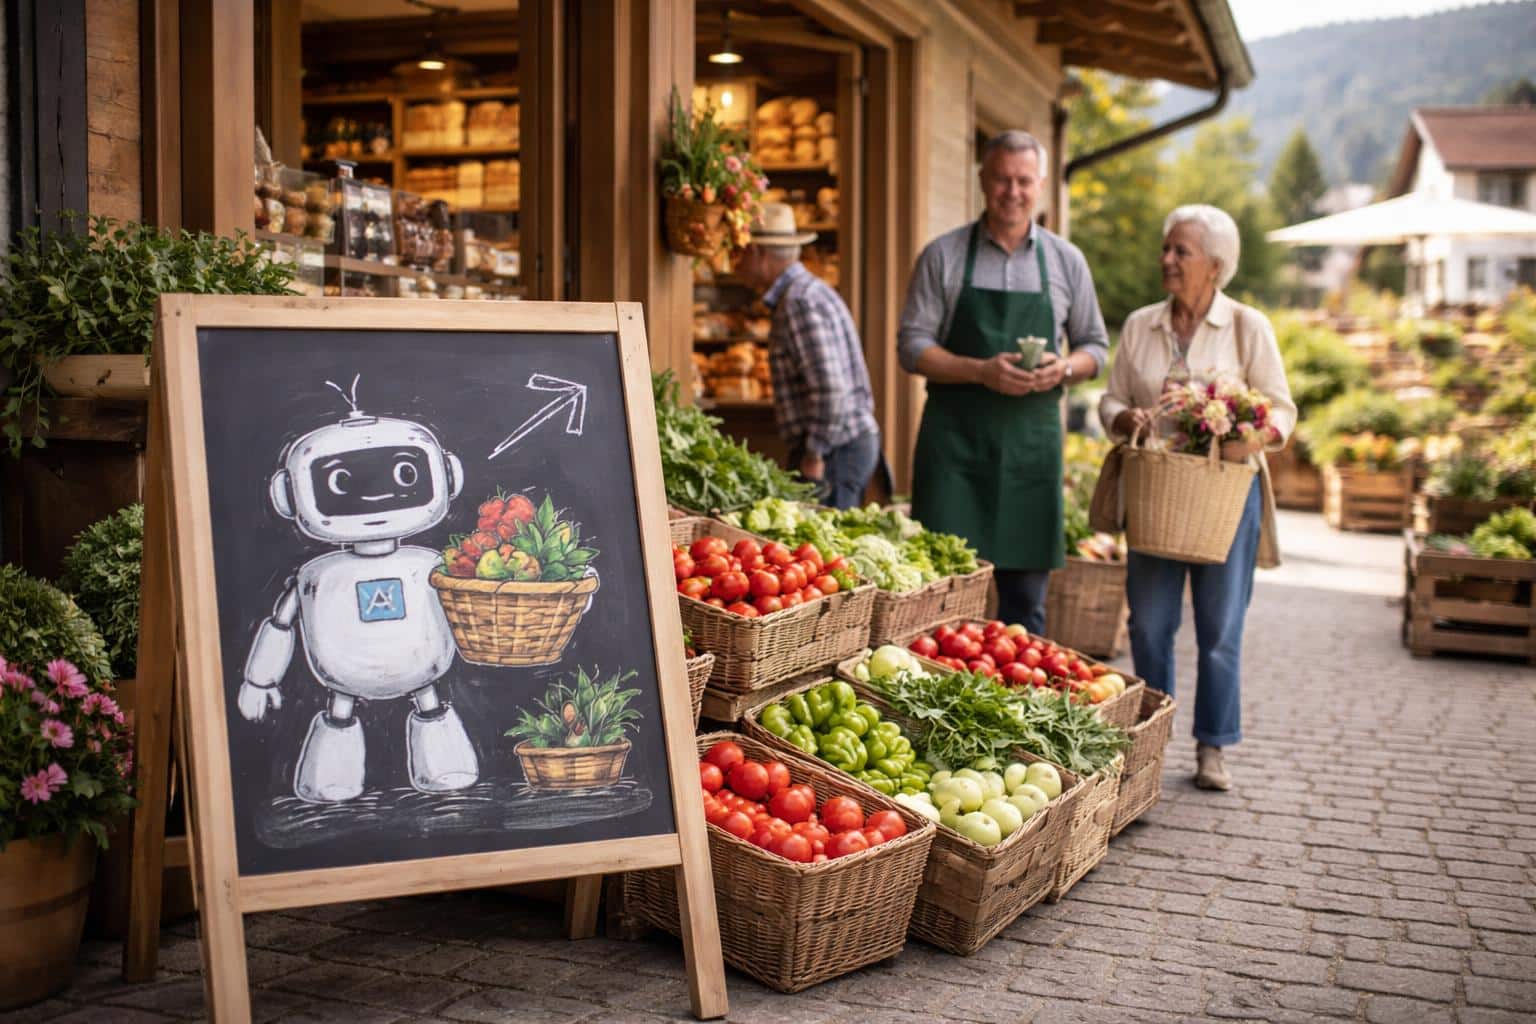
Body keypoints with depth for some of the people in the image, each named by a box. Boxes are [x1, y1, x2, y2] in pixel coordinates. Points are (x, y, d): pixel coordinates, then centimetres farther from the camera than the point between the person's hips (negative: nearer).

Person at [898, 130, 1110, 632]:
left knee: (1026, 594, 6)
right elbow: (912, 345, 0)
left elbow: (1095, 347, 15)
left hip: (1031, 438, 2)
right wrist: (982, 370, -15)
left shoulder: (1067, 261, 10)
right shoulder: (944, 255, 3)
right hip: (954, 435, -2)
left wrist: (1064, 368, -8)